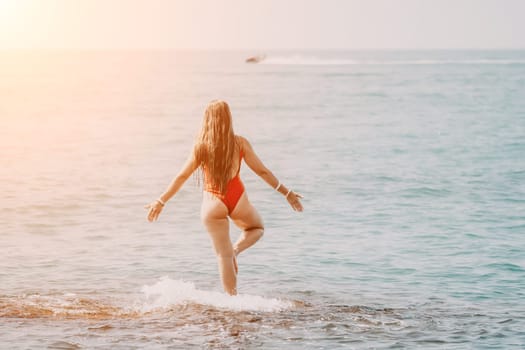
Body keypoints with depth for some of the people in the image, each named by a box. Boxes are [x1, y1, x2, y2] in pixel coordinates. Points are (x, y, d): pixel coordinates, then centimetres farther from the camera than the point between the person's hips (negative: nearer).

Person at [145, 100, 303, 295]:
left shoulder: (201, 146, -8)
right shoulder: (240, 143, -5)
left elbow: (182, 176, -4)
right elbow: (262, 172, 0)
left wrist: (161, 201, 5)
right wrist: (286, 193, 11)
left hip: (213, 203, 0)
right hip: (237, 199, 0)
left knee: (223, 255, 8)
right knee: (257, 228, 29)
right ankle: (236, 249, 0)